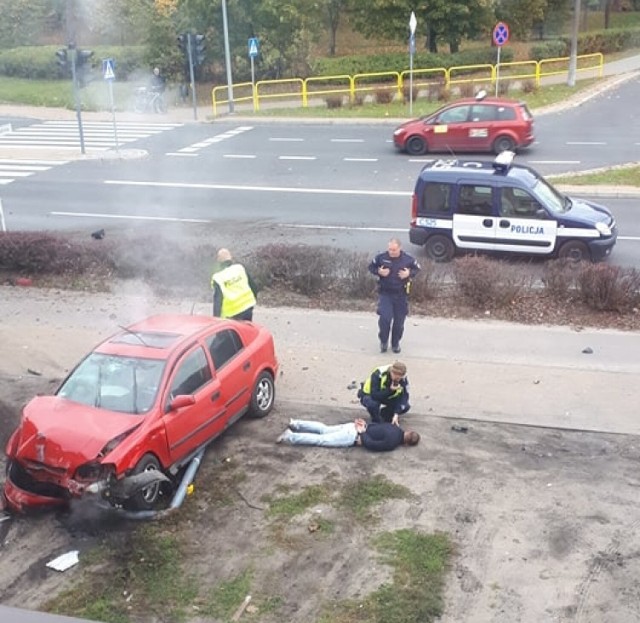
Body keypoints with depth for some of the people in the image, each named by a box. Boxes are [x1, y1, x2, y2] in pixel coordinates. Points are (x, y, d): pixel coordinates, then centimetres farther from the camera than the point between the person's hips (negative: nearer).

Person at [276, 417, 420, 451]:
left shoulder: (395, 429, 10)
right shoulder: (393, 442, -18)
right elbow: (370, 444, -24)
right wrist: (363, 433, -11)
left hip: (352, 427, 8)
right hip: (352, 437, -8)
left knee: (323, 429, 18)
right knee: (321, 439, -5)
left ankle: (295, 424, 18)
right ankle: (290, 436, -8)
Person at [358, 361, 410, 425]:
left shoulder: (403, 378, -22)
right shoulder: (378, 375, -35)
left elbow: (404, 396, -23)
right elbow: (374, 396, -37)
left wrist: (396, 414, -33)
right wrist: (390, 390, -48)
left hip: (388, 397, 4)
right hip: (369, 396, -4)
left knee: (405, 406, -18)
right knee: (372, 404, -40)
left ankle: (384, 413, 9)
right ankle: (377, 422, -8)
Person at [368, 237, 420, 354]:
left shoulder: (408, 259, -9)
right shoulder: (381, 257, -10)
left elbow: (417, 268, 8)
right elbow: (371, 267, 5)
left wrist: (409, 274, -13)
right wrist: (378, 272, -16)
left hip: (401, 295, 1)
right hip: (385, 293, -1)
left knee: (399, 321, 9)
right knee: (384, 318, -13)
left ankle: (395, 343, 30)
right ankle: (383, 341, 12)